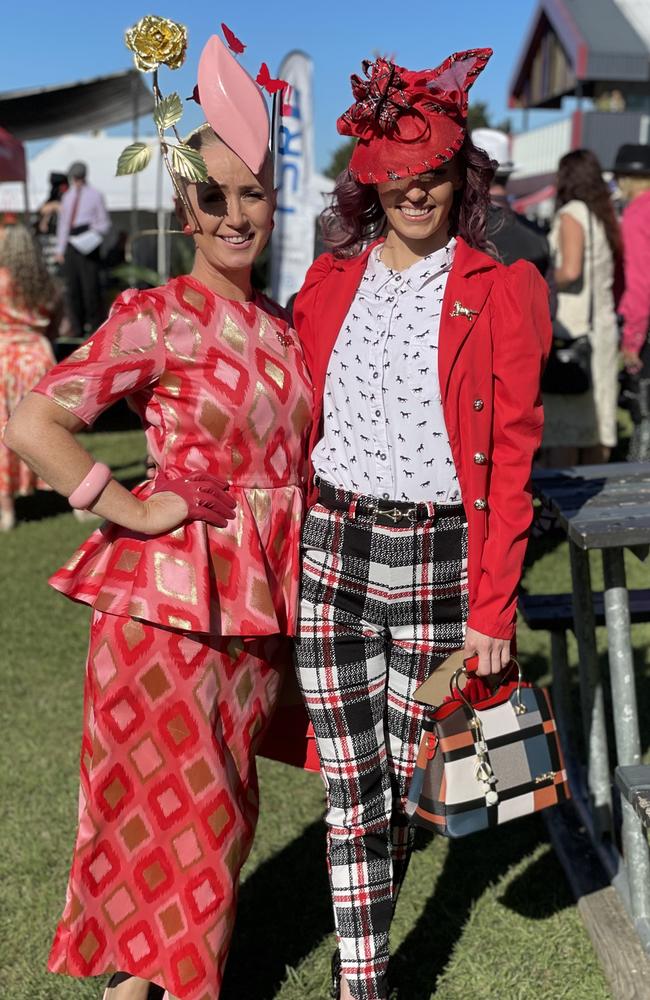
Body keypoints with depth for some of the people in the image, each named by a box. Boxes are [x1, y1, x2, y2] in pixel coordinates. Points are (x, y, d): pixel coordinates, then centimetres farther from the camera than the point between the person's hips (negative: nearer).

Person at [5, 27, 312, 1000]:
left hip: (259, 594, 6)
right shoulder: (155, 316, -11)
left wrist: (288, 578, 10)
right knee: (166, 801, 5)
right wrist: (129, 510, -16)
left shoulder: (282, 326, 9)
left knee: (221, 806, 17)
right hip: (167, 594, -6)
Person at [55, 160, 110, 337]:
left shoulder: (95, 196, 5)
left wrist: (93, 233, -14)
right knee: (72, 287, 3)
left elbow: (104, 223, 5)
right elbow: (62, 223, 21)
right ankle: (77, 328, 9)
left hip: (87, 245, -5)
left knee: (90, 286, -10)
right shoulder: (67, 197, 19)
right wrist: (60, 249, 16)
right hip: (70, 244, 5)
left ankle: (96, 327, -5)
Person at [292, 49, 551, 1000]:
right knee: (351, 794, 4)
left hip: (438, 557, -2)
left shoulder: (498, 291, -1)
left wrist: (492, 607, -8)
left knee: (408, 784, 9)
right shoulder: (329, 282, 9)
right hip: (330, 551, 2)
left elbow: (512, 459, -4)